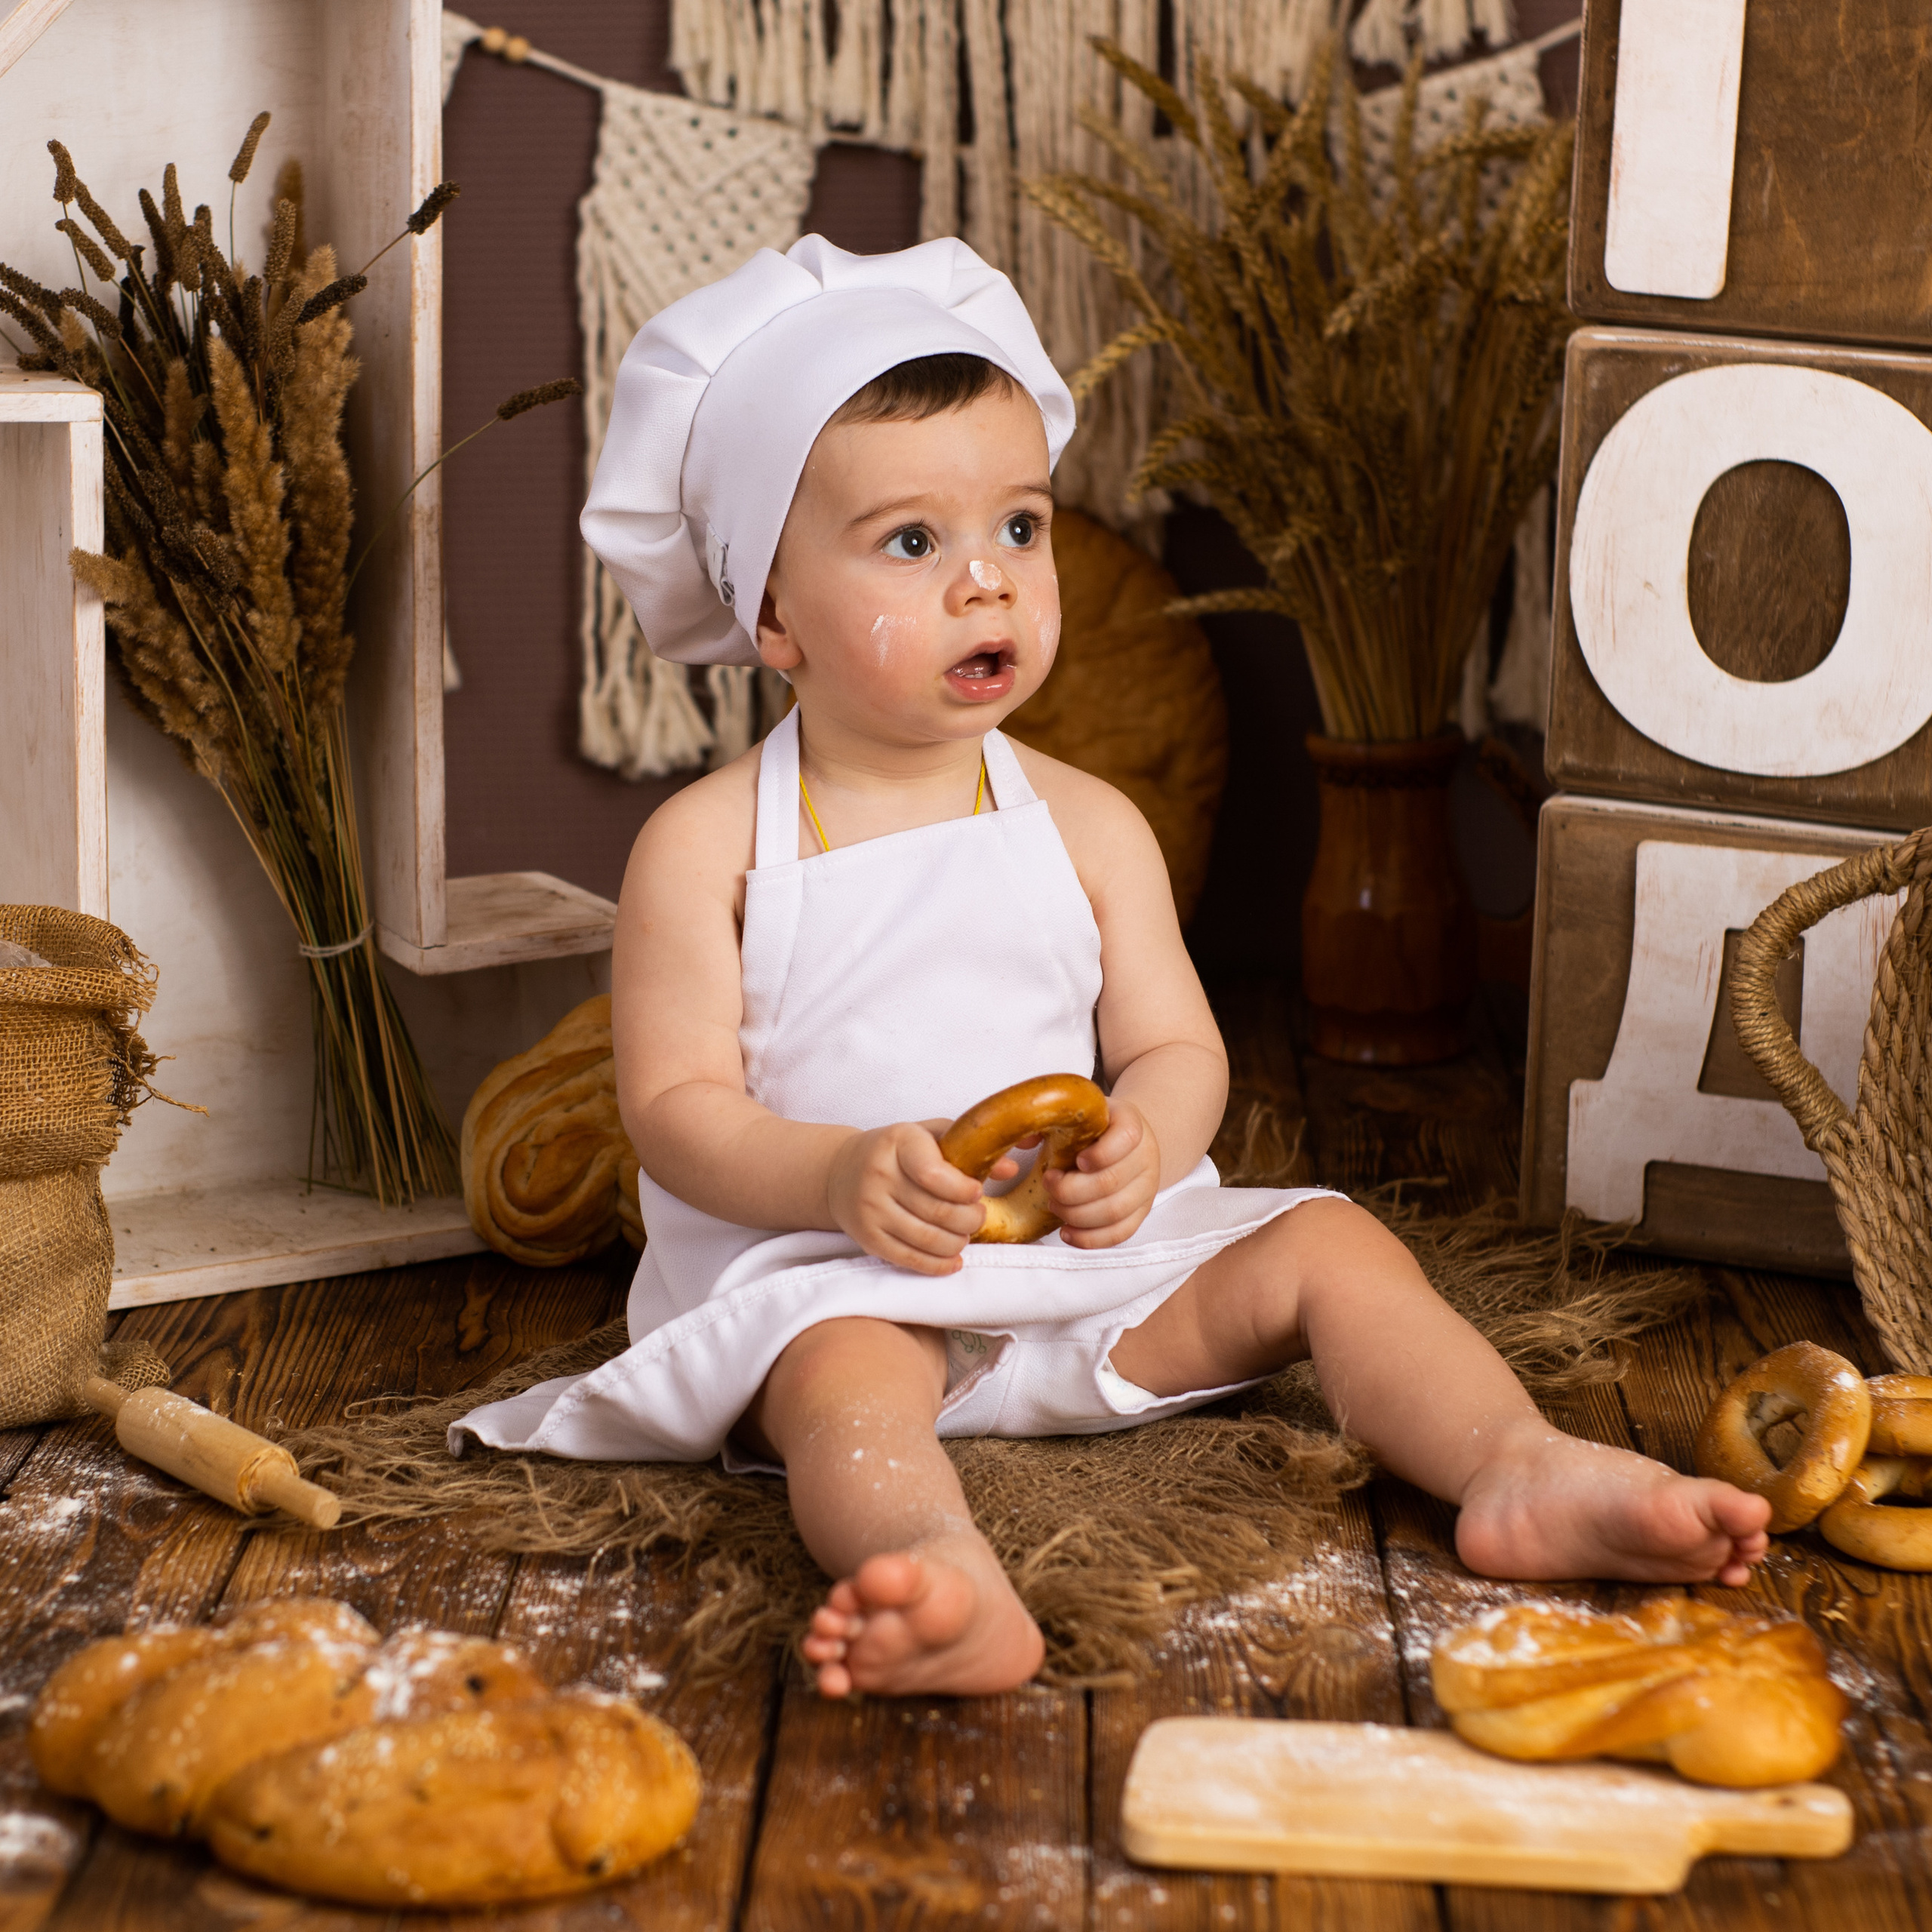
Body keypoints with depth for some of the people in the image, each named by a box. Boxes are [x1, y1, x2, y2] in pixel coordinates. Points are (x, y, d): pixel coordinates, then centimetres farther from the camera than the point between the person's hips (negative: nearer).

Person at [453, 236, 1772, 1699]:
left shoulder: (1089, 826, 7)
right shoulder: (709, 847, -3)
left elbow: (1179, 1049, 7)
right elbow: (677, 1106, -6)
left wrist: (1144, 1139, -18)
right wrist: (842, 1176, -25)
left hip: (1087, 1255, 5)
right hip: (829, 1276, -5)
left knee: (1331, 1244, -11)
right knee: (845, 1368, -36)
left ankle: (1522, 1471, -28)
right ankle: (944, 1585, -65)